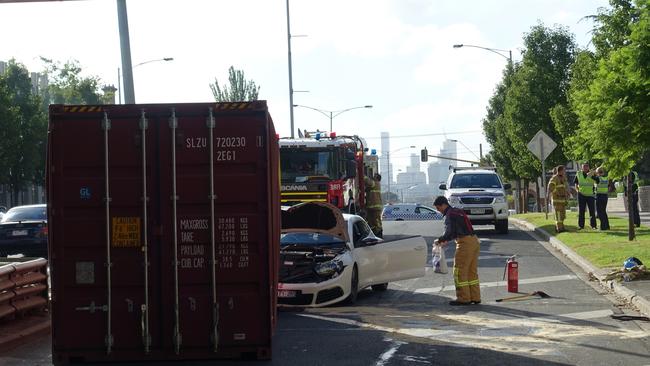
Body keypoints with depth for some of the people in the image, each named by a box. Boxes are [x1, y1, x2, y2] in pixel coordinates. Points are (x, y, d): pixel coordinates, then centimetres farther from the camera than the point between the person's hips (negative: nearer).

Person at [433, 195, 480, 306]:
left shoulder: (449, 215, -10)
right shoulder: (458, 211, 20)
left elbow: (449, 232, -17)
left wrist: (440, 240, 0)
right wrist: (446, 240, 23)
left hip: (465, 243, -9)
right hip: (474, 241, 10)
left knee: (459, 272, -2)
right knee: (472, 271, 13)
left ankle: (463, 298, -1)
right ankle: (475, 297, 16)